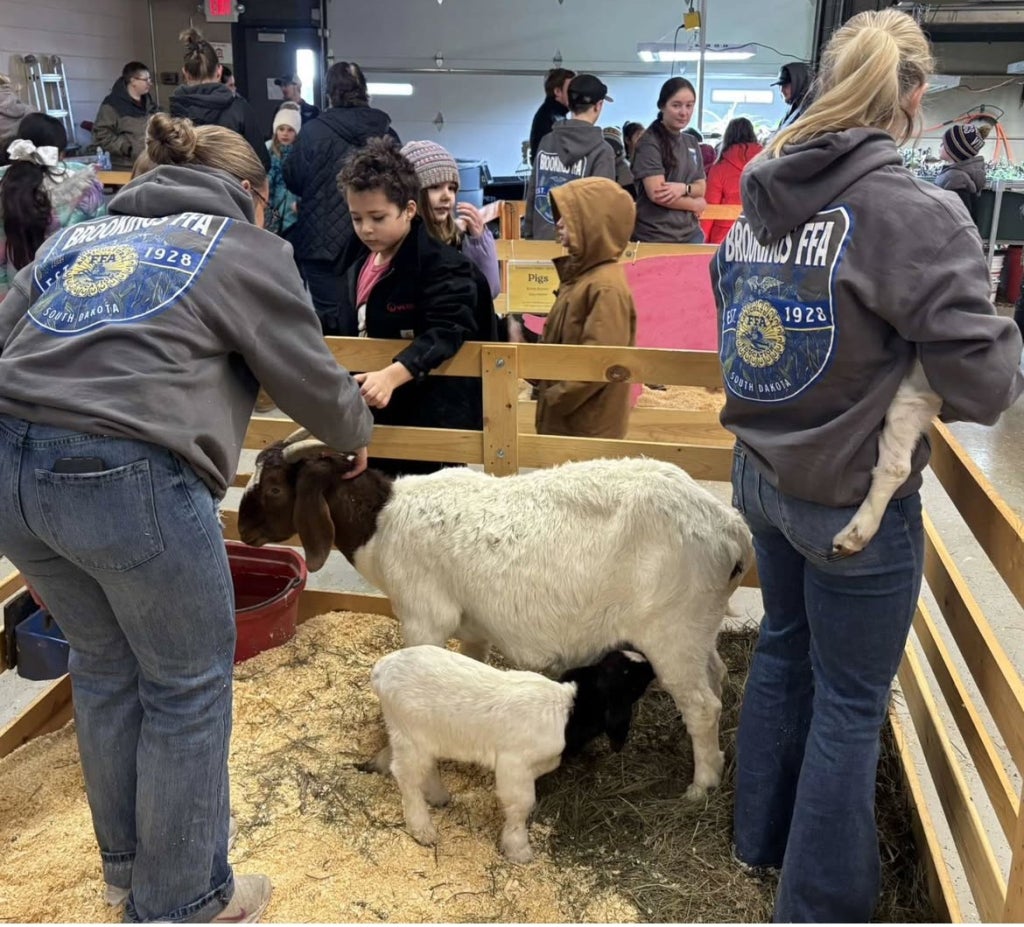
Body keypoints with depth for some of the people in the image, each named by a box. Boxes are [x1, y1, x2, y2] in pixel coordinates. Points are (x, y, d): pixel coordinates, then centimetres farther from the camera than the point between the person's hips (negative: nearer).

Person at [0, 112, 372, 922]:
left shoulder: (79, 236, 24)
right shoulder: (246, 249, 8)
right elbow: (313, 381, 10)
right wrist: (358, 433, 29)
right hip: (128, 480, -7)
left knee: (105, 666, 24)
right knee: (188, 689, 12)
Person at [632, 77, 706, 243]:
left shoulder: (692, 143, 14)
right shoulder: (649, 143, -8)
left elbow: (701, 188, 10)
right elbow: (657, 194, -16)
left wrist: (684, 188, -12)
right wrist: (694, 204, -4)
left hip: (690, 234, 6)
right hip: (654, 238, -6)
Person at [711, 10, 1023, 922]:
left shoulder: (762, 195, -1)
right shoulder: (918, 214, -21)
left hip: (765, 474, 7)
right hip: (855, 498, -7)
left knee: (784, 647, 25)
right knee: (852, 699, 11)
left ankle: (761, 833, 44)